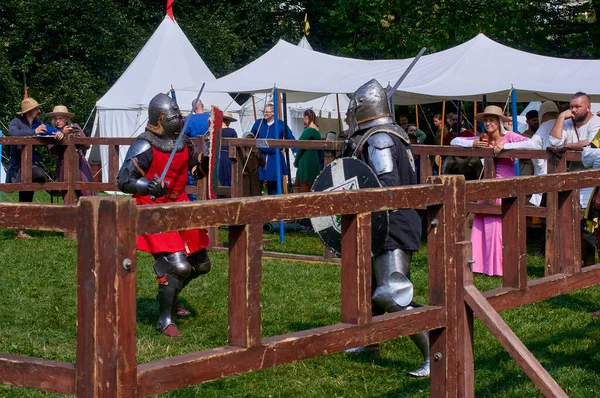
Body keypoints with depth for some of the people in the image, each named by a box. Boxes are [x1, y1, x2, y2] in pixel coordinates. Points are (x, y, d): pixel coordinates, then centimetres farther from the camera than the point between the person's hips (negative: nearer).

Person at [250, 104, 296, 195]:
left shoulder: (281, 124, 1)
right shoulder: (258, 123, 8)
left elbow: (291, 138, -1)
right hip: (260, 157, 2)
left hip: (275, 158, -1)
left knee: (273, 184, 2)